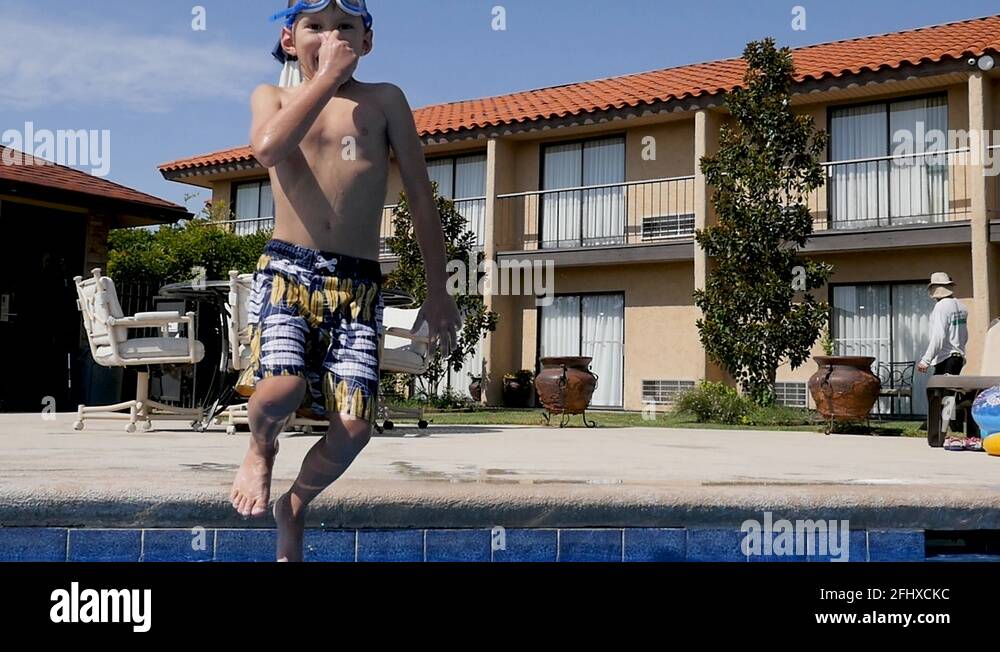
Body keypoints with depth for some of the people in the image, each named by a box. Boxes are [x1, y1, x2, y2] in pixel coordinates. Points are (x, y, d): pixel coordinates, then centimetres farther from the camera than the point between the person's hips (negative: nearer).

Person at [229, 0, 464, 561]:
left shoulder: (384, 100, 10)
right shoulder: (274, 95, 12)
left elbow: (421, 195, 9)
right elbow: (268, 147, -14)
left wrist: (438, 291, 6)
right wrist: (328, 76, -8)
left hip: (360, 282, 1)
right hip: (288, 269, -1)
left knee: (355, 426, -10)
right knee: (281, 389, -26)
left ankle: (294, 505, 22)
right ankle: (261, 450, 13)